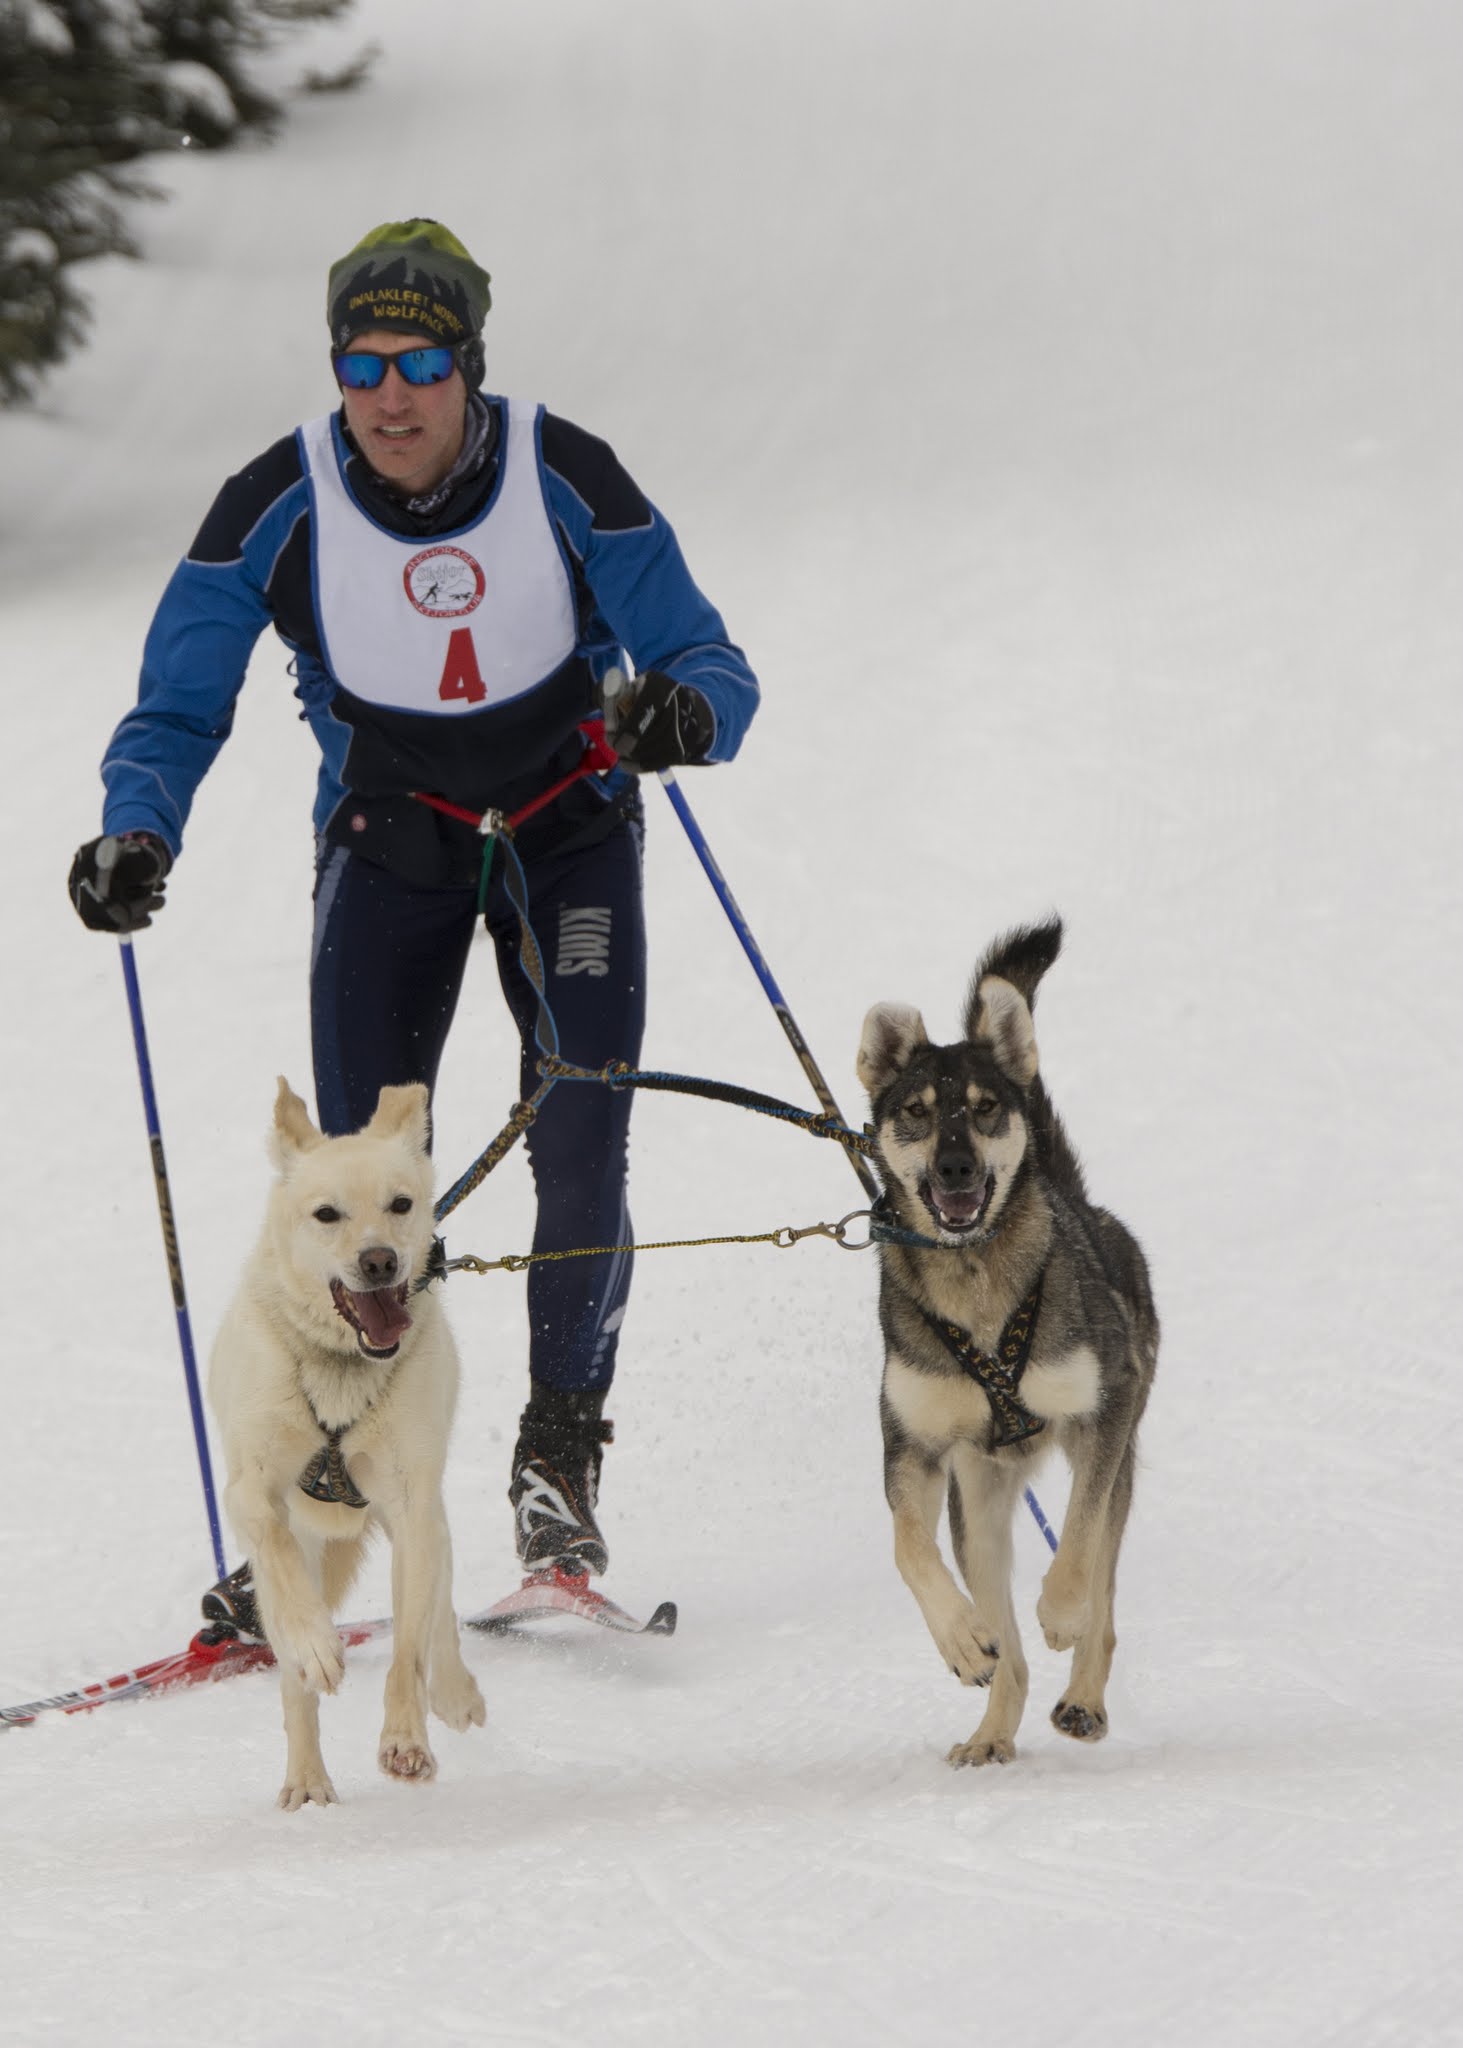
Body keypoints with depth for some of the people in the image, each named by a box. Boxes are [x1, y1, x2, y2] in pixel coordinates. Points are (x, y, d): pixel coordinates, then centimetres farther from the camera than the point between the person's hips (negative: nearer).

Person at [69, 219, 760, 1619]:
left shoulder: (565, 481, -20)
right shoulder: (276, 509, -17)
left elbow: (713, 665, -16)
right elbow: (176, 713, -9)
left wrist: (685, 711, -39)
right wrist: (138, 836, -29)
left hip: (568, 833, -1)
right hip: (390, 844, 1)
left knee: (580, 1154, -14)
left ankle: (559, 1453, 5)